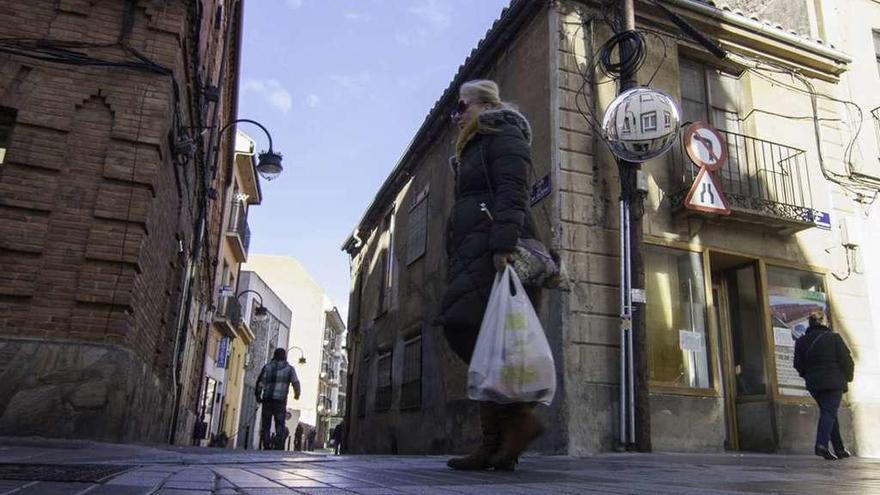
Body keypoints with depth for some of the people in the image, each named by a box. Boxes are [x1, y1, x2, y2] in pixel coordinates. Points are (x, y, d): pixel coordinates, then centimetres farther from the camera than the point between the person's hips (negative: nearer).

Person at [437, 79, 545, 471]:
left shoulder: (503, 135, 6)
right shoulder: (473, 150, 34)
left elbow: (511, 192, -11)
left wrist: (503, 244, -25)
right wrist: (456, 264, 22)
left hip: (493, 248, -9)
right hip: (474, 254, 9)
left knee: (465, 325, -22)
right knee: (485, 340, -1)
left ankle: (519, 417, -18)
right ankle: (495, 444, -4)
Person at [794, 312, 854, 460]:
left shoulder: (801, 342, 3)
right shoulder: (834, 338, -6)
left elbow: (798, 365, 5)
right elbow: (846, 360, -4)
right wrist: (848, 377, 11)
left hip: (813, 384, 4)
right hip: (833, 382, -4)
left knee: (827, 412, 14)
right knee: (829, 412, -4)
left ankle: (839, 449, 18)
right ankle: (821, 444, -21)